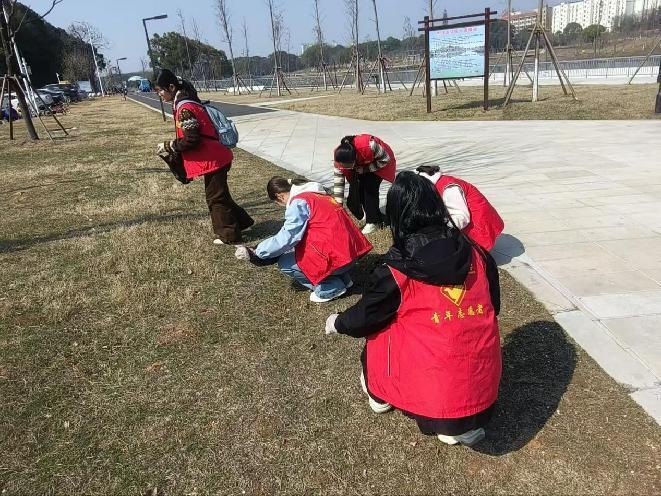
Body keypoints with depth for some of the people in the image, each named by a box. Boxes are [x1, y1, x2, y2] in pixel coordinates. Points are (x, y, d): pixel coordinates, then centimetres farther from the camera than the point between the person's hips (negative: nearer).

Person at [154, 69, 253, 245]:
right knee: (219, 194, 21)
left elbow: (191, 140, -22)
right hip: (213, 156, 10)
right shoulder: (186, 102, 12)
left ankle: (229, 235, 15)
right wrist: (171, 147, 13)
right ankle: (241, 222, 32)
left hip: (211, 159, -10)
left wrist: (169, 146, -9)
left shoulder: (184, 108, -20)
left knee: (216, 197, 2)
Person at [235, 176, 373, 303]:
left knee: (284, 263, 4)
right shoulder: (317, 194, 16)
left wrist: (256, 252, -4)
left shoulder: (298, 202, -10)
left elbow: (286, 238, -14)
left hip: (336, 257, -9)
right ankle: (343, 278, 19)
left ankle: (331, 288, 4)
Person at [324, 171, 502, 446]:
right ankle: (463, 424, 20)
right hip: (485, 386, 4)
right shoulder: (477, 254, -2)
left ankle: (379, 395, 40)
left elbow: (365, 317, 3)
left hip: (435, 389, -4)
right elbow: (493, 306, 12)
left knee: (379, 330, 17)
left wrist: (337, 323, 24)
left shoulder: (395, 273, -13)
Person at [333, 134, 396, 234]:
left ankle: (373, 222, -7)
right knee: (356, 187, -8)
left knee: (370, 188, -19)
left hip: (381, 161, -5)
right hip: (360, 165, 5)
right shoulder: (339, 155, -28)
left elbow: (385, 159, -25)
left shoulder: (368, 145, -43)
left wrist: (366, 169, -29)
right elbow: (338, 180, -20)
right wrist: (339, 203, -22)